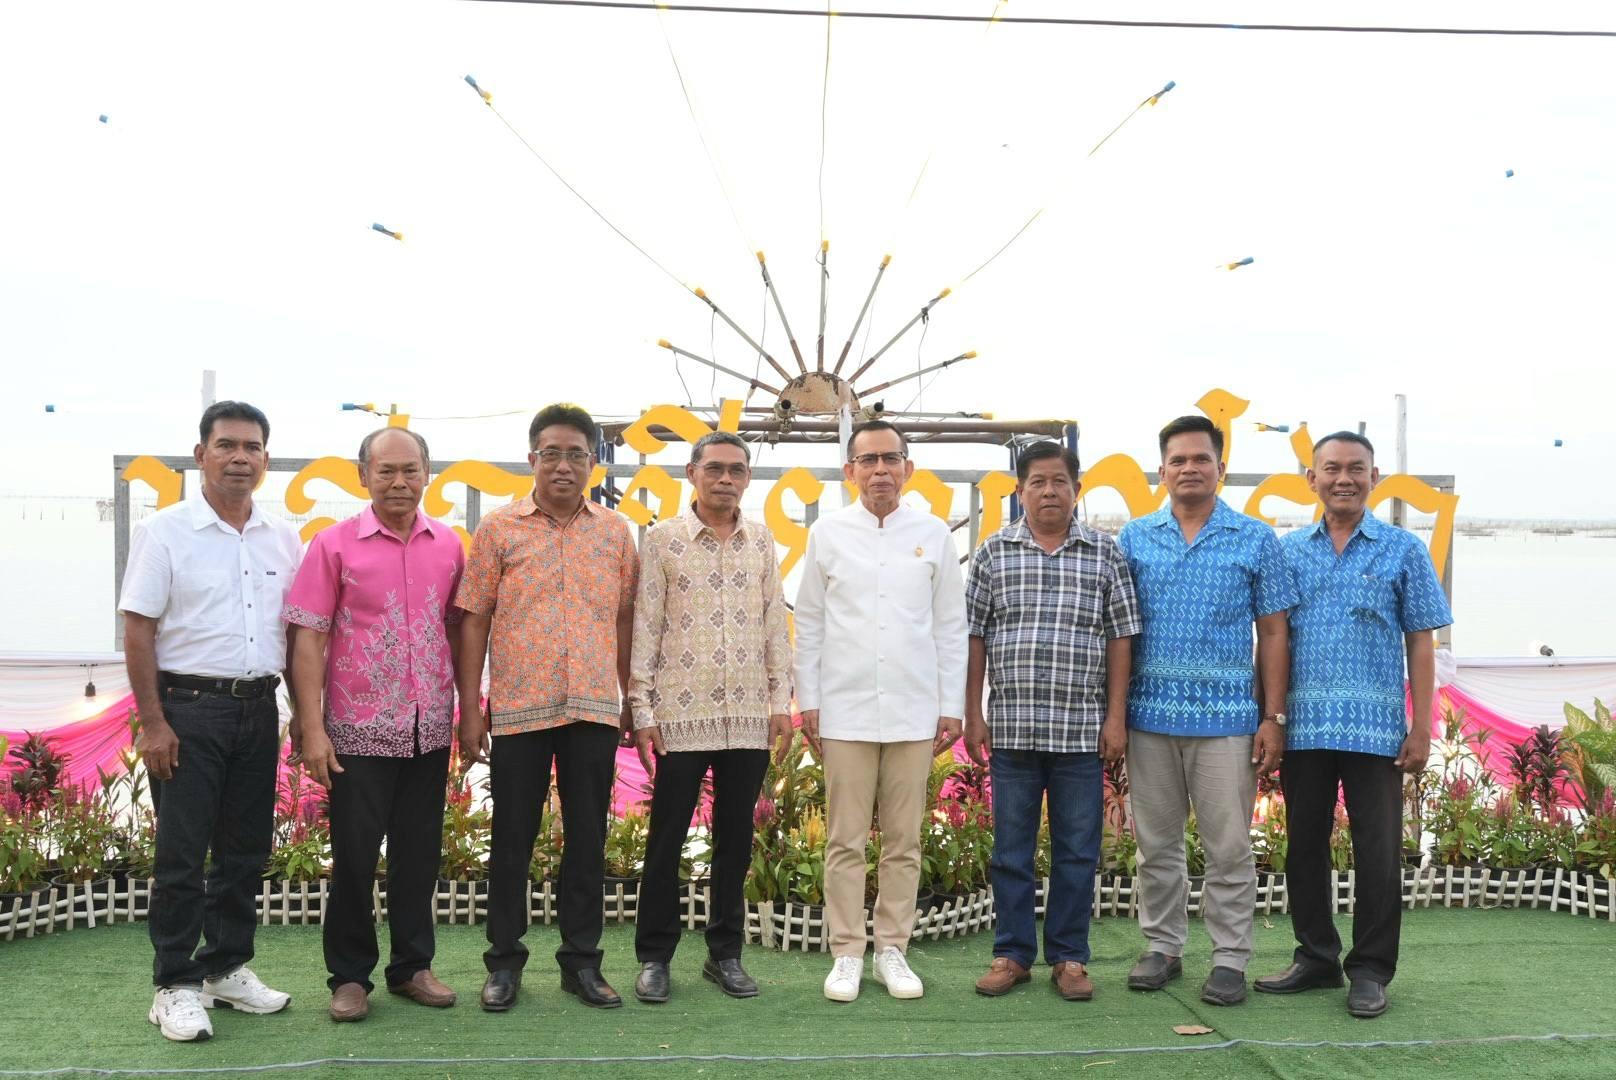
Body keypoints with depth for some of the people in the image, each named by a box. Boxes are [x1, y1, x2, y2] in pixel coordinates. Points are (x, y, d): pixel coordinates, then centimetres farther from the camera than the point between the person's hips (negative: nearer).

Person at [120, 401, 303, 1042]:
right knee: (182, 854, -1)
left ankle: (227, 968, 25)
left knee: (246, 851, 11)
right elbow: (138, 631, -6)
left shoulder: (283, 540, 9)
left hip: (259, 710, 5)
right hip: (189, 707, -4)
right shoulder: (165, 532, -4)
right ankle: (176, 987, 10)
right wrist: (152, 723, -12)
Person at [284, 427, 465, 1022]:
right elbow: (309, 639, -6)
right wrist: (312, 729, -12)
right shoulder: (334, 544, -4)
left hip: (430, 729, 3)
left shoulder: (449, 545, 6)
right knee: (354, 857, 4)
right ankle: (350, 976, 19)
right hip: (359, 731, -3)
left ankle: (412, 966, 26)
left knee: (419, 854, 12)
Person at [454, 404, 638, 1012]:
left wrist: (630, 699, 9)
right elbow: (473, 620, 1)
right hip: (517, 709, -2)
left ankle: (582, 961, 20)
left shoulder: (615, 532, 8)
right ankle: (505, 962, 20)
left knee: (588, 839, 8)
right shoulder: (499, 529, 1)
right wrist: (470, 710, -3)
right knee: (512, 840, 7)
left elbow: (625, 619, 11)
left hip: (595, 711, 2)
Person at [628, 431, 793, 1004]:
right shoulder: (662, 539, -1)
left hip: (749, 715, 3)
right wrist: (642, 709, -6)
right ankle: (654, 956, 16)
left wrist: (781, 701, 5)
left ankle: (725, 953, 21)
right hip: (682, 714, -3)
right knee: (666, 837, 4)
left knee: (736, 838, 9)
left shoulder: (762, 541, 8)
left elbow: (775, 624, 10)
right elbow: (645, 628, -2)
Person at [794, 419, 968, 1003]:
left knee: (904, 841, 6)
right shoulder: (828, 533, 3)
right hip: (846, 711, 0)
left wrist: (952, 706, 2)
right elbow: (809, 624, 5)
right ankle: (846, 953, 12)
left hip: (914, 712, 1)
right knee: (845, 841, 3)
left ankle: (893, 950, 17)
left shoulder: (934, 534, 4)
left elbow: (951, 626, 5)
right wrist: (808, 702, 1)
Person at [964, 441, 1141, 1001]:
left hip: (1081, 729, 0)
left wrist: (1116, 717, -1)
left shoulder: (1105, 553, 5)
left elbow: (1121, 638, 4)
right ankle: (1012, 954, 19)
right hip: (1011, 727, 1)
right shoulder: (994, 552, 5)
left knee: (1078, 850, 6)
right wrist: (973, 716, 3)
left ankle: (1068, 957, 18)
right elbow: (974, 638, 6)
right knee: (1011, 849, 8)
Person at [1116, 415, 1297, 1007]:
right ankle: (1162, 947, 23)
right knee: (1156, 843, 11)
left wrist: (1273, 717, -2)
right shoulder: (1135, 537, 7)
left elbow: (1273, 634, 4)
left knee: (1228, 848, 2)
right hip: (1150, 714, 2)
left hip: (1226, 718, -2)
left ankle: (1231, 959, 13)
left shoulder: (1256, 540, 3)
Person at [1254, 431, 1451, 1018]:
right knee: (1305, 846, 11)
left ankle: (1370, 970, 16)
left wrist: (1422, 727, -3)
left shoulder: (1403, 549, 3)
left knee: (1378, 852, 3)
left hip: (1376, 728, -2)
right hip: (1302, 726, 2)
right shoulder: (1288, 550, 8)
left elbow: (1420, 643, 2)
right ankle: (1316, 957, 25)